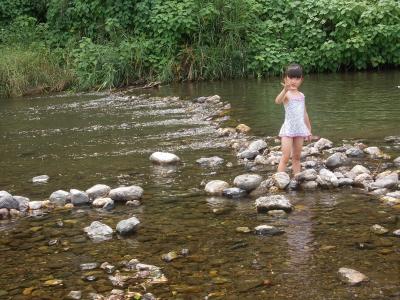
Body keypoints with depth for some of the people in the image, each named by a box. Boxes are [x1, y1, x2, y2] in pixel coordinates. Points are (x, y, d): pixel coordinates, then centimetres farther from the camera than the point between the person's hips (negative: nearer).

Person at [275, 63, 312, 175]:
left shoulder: (301, 95, 11)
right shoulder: (286, 94, -9)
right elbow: (278, 101, -33)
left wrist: (309, 130, 20)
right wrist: (285, 90, -50)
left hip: (300, 128, 6)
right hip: (288, 128, -6)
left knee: (296, 157, 11)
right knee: (285, 157, -9)